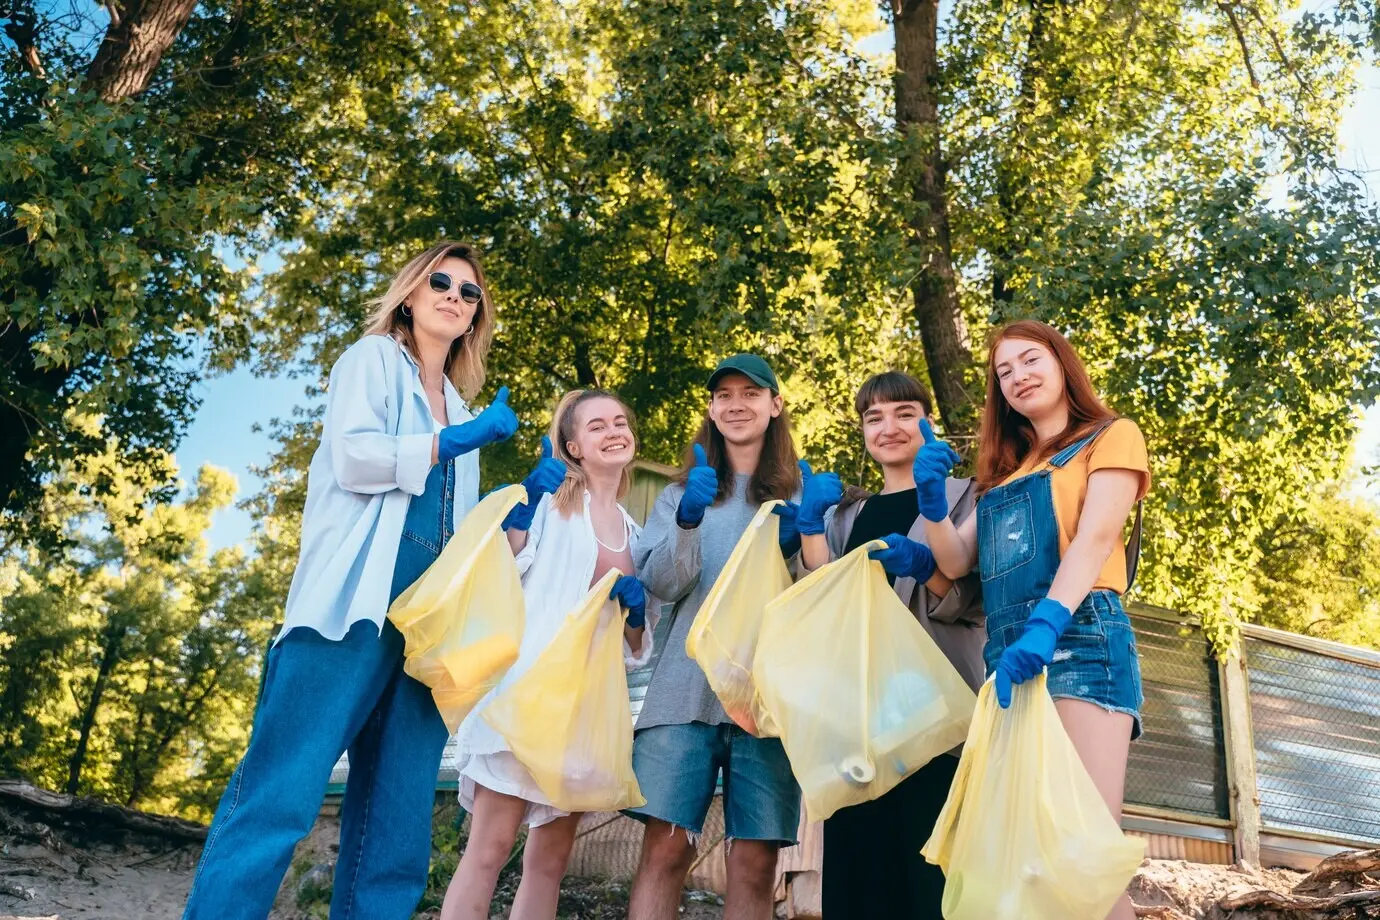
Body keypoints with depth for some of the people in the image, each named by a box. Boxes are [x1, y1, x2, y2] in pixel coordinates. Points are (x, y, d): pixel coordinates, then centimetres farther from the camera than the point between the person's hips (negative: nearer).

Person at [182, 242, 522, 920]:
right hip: (358, 601, -7)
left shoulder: (460, 408, 26)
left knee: (398, 816, 2)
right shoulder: (373, 358, 9)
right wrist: (459, 440, -7)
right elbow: (354, 457, -8)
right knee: (283, 790, -12)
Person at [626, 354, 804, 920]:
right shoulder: (683, 492, 17)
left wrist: (799, 544, -11)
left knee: (756, 864, -3)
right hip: (688, 689, 0)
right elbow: (660, 584, 2)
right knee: (664, 849, -7)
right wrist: (688, 520, -16)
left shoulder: (801, 494, 15)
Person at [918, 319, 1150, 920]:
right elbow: (956, 562, 17)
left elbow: (1094, 538, -8)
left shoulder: (1112, 437, 10)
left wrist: (1046, 624, -24)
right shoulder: (1006, 469, 27)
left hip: (1079, 642, -6)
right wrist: (932, 501, -3)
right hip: (1008, 654, 6)